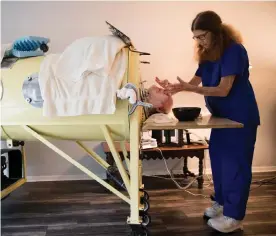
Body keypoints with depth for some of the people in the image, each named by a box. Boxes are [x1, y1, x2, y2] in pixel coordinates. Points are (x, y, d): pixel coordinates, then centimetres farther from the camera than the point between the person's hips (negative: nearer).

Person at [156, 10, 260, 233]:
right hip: (222, 115, 9)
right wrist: (174, 87, -17)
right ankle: (222, 202, 30)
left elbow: (223, 90, -25)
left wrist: (187, 88, -32)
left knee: (235, 163, -3)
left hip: (240, 117, -8)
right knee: (218, 159, 14)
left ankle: (234, 216, 7)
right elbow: (195, 81, 2)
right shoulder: (208, 54, 7)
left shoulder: (234, 50, -20)